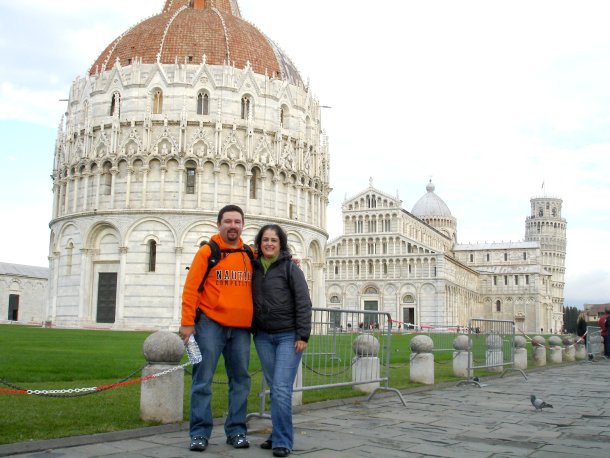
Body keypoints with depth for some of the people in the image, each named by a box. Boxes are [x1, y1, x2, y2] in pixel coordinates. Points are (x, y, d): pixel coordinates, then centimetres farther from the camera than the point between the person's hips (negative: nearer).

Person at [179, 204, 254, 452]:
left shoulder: (250, 255, 11)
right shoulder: (207, 251, -2)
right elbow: (191, 288, -6)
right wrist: (187, 322, -12)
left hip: (241, 328, 4)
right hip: (210, 324, -4)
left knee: (240, 380, 7)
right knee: (203, 380, -1)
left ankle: (236, 430, 17)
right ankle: (200, 432, 6)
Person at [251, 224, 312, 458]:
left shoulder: (290, 268, -4)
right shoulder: (255, 268, 10)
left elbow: (303, 303, -8)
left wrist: (302, 335, -12)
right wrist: (253, 331, 11)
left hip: (288, 336, -5)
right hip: (263, 337, 5)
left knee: (281, 389, -11)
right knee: (274, 389, 8)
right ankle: (279, 434, 19)